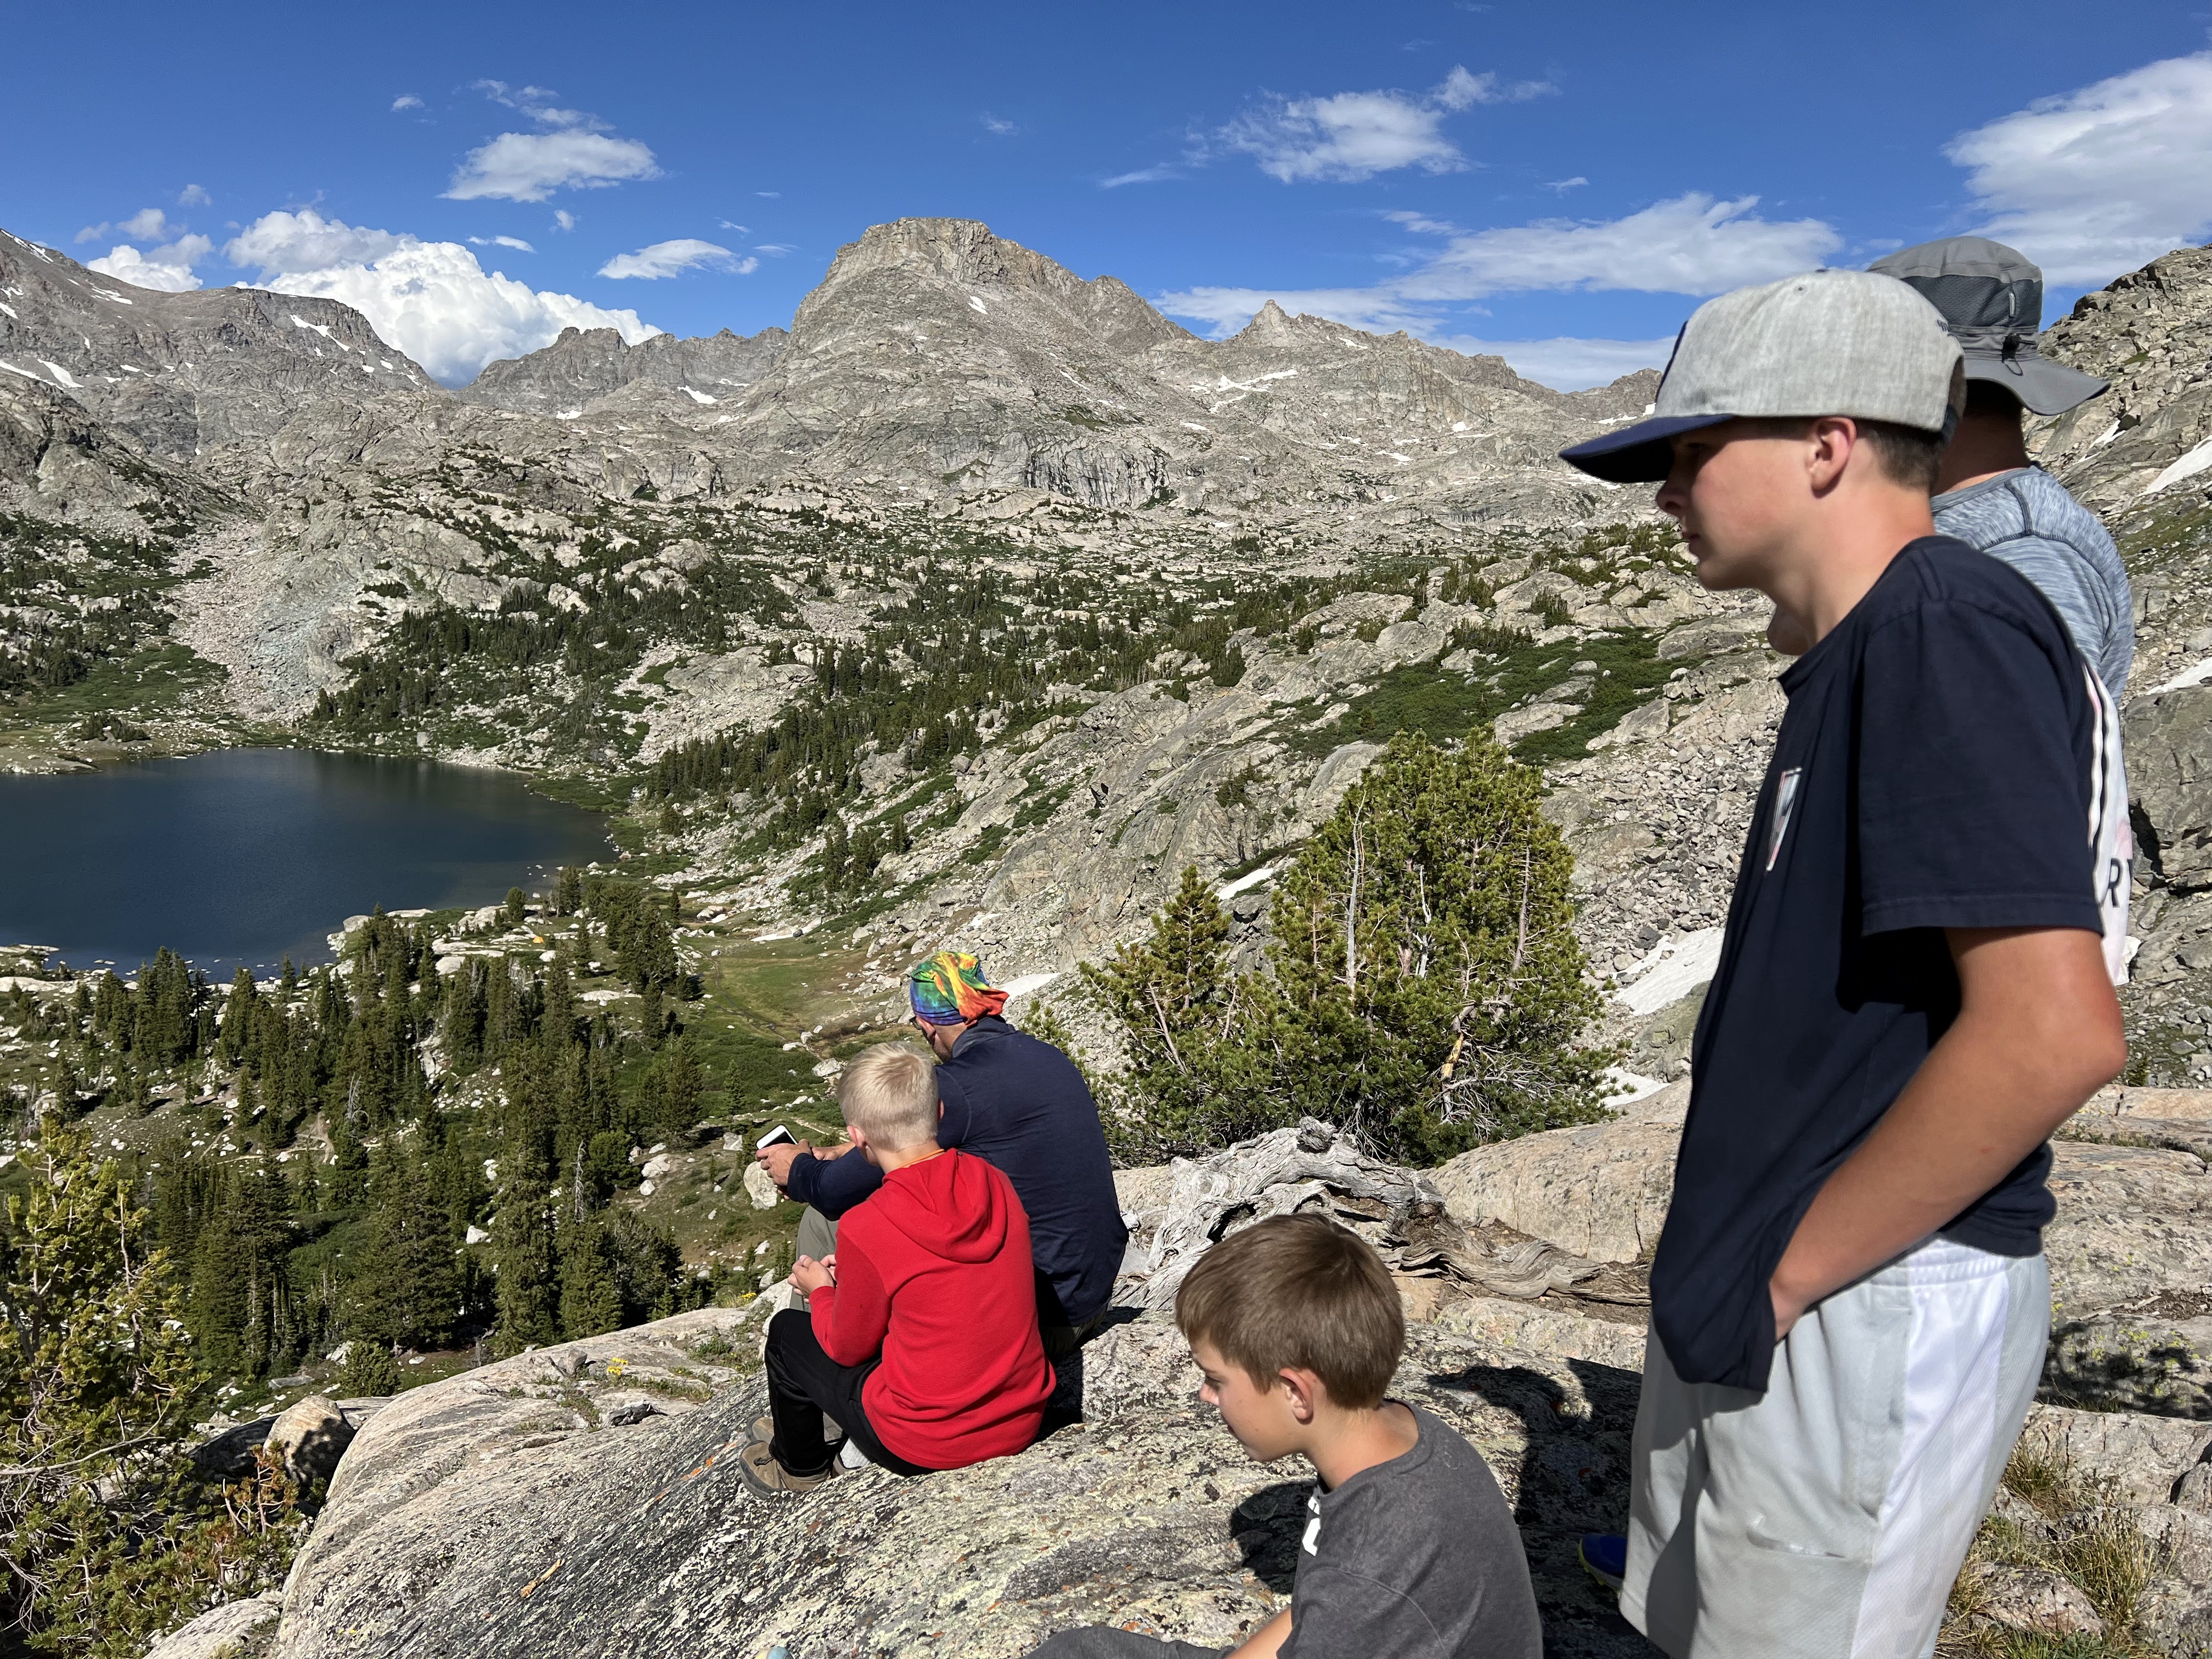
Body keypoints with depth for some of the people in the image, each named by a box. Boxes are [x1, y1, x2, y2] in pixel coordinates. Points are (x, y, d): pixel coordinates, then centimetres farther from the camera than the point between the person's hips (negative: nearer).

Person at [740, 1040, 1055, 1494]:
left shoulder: (866, 1230, -23)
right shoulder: (995, 1183, -7)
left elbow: (848, 1347, -5)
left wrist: (821, 1291, 15)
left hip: (926, 1448, -5)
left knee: (788, 1330, 16)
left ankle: (799, 1466, 40)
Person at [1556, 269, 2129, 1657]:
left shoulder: (1947, 632, -19)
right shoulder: (1863, 650, 10)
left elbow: (2053, 1030, -28)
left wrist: (1792, 1267, -18)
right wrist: (1727, 1249, 13)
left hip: (1871, 1315, -9)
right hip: (1758, 1296, 9)